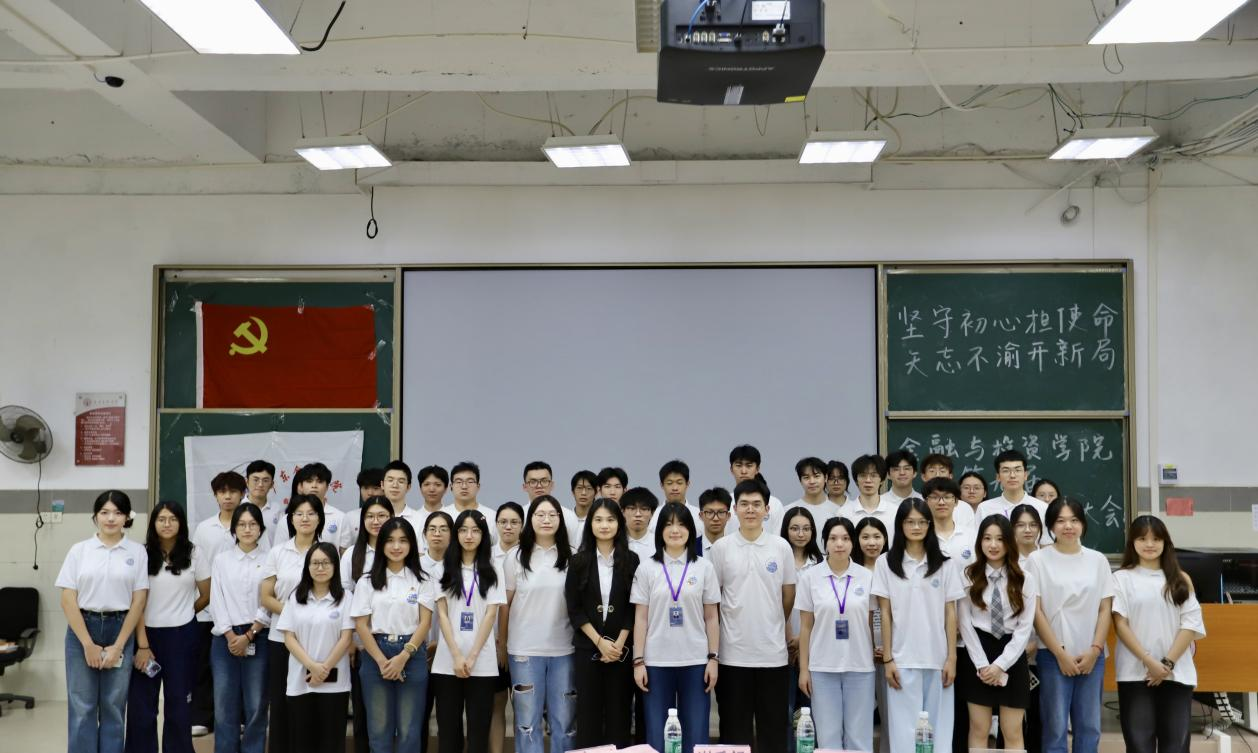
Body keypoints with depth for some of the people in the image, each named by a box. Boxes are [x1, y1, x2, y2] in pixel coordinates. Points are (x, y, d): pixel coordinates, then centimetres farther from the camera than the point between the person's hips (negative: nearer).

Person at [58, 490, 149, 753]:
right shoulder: (79, 550, 1)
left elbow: (138, 602, 0)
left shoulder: (137, 552, 1)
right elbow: (68, 601, -2)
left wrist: (117, 646, -6)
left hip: (120, 630, 0)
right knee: (82, 707, 1)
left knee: (113, 708, 5)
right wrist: (88, 644, -8)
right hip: (82, 629, 0)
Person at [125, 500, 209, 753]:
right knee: (140, 705, 0)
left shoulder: (193, 556, 0)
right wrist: (142, 645, -12)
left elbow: (206, 596, 10)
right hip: (148, 634, -1)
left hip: (182, 636, 1)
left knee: (179, 703, 8)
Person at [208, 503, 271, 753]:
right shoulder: (221, 560, 8)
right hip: (226, 638, 1)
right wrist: (231, 637, -8)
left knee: (255, 707, 2)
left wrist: (248, 636, -9)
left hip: (258, 638, -1)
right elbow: (217, 601, 2)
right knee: (224, 706, 2)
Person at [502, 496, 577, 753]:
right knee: (527, 721, 7)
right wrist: (502, 643, 5)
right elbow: (505, 603, 5)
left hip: (564, 649, 0)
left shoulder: (572, 556, 1)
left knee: (564, 720, 6)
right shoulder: (516, 556, 1)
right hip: (524, 649, 0)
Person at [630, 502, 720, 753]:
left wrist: (713, 658, 0)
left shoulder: (704, 567, 4)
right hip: (656, 662, 0)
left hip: (695, 662, 0)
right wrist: (638, 661, -2)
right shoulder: (647, 569, 3)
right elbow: (640, 619, 3)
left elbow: (711, 618, 6)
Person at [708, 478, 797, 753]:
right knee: (735, 728, 7)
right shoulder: (721, 548, -1)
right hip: (733, 653, -1)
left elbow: (788, 596, 9)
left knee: (774, 727, 7)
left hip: (773, 652, 1)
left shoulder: (781, 547, 1)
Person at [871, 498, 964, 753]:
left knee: (938, 726, 4)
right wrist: (887, 659, -4)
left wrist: (952, 658, -2)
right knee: (904, 728, 0)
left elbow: (950, 613, 5)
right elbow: (885, 614, 0)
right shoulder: (886, 562, 1)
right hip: (902, 659, -1)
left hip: (937, 658, 1)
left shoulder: (944, 564, 5)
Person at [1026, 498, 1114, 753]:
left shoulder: (1098, 560, 8)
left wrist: (1094, 650, -4)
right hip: (1053, 655, -3)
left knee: (1089, 727, 5)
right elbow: (1036, 611, -4)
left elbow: (1105, 610, 7)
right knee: (1056, 727, -1)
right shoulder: (1038, 559, -2)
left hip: (1092, 655, 3)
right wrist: (1060, 653, -8)